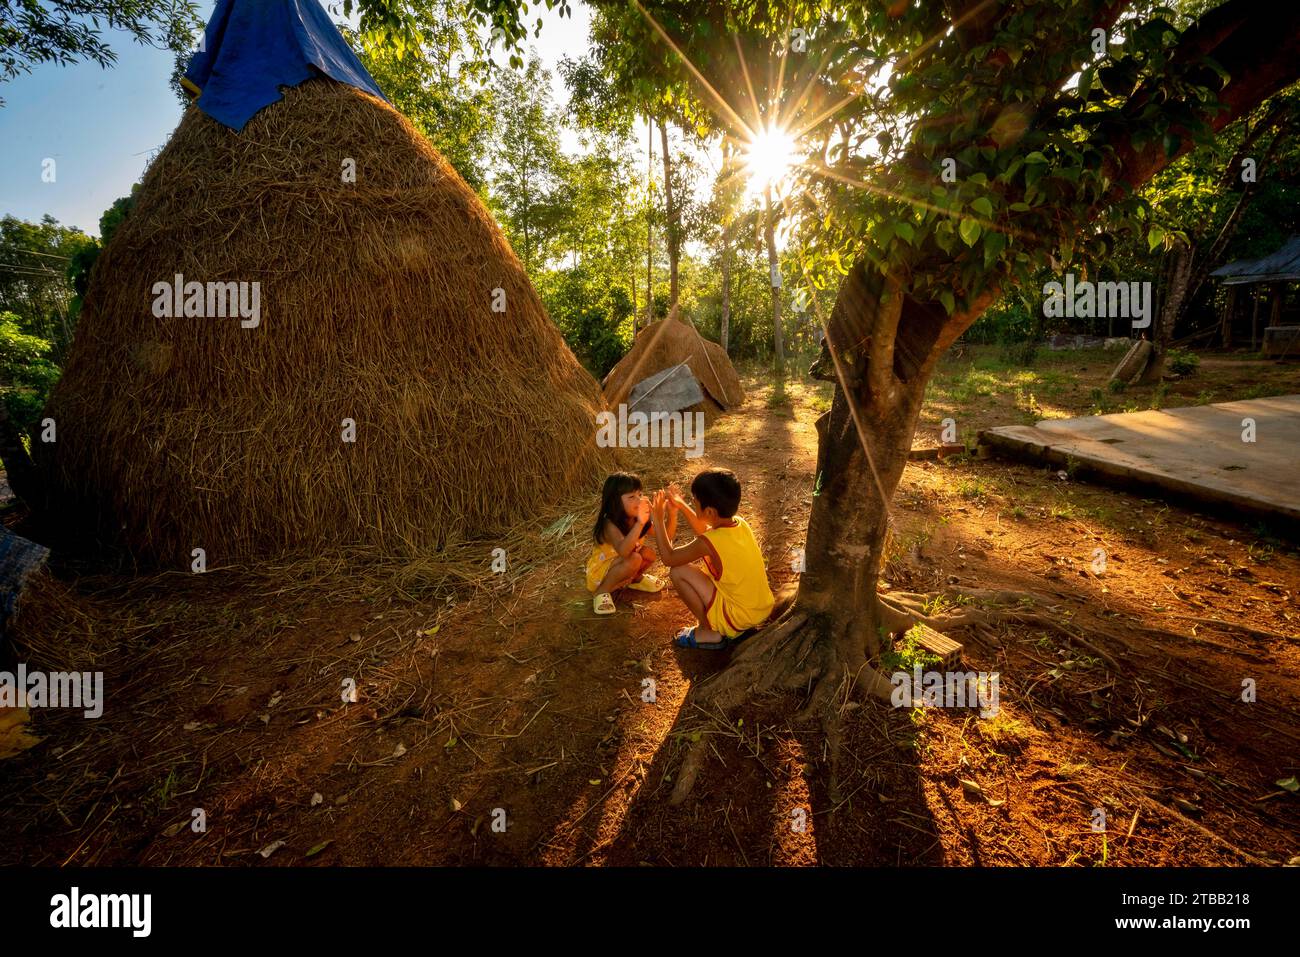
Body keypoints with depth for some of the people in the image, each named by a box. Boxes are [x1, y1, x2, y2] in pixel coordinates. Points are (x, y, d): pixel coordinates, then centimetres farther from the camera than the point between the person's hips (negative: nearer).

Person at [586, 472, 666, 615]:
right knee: (634, 559, -32)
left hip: (618, 570, 7)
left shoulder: (638, 519, -12)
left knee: (649, 553, -17)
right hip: (599, 575, -7)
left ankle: (635, 579, 15)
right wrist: (640, 523, -60)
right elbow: (623, 551, -51)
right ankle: (602, 591, -11)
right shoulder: (609, 524, -32)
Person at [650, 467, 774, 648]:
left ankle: (709, 632, 4)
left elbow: (668, 558, -10)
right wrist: (681, 506, 17)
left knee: (678, 572, -8)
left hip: (739, 617, -8)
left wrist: (658, 520, -3)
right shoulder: (740, 523, -4)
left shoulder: (709, 543, -24)